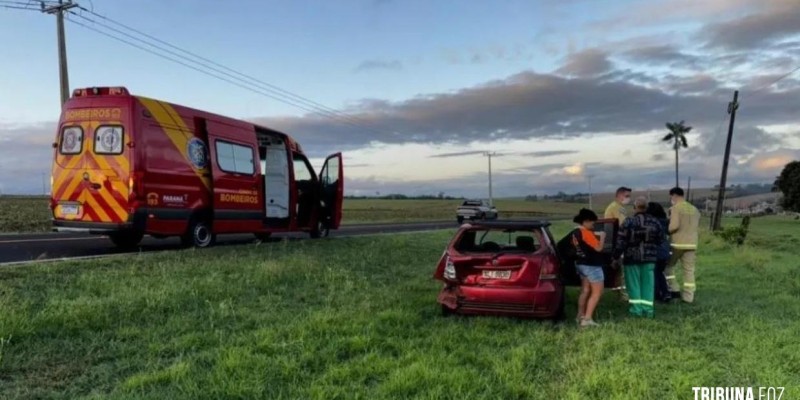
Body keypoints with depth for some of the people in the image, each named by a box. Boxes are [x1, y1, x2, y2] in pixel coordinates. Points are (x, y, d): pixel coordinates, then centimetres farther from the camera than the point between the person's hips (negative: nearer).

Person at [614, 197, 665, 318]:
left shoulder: (628, 222, -13)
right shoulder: (655, 222, 1)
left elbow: (621, 242, -12)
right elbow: (660, 241, 7)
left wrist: (616, 256, -4)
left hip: (632, 258, -3)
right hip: (649, 258, 4)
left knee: (634, 283, 5)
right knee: (647, 283, 9)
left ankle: (637, 308, 5)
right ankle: (648, 309, 10)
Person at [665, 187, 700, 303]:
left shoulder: (675, 208, -9)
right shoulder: (694, 209, 14)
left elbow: (674, 226, -20)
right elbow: (696, 225, 18)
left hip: (677, 243, -6)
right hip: (692, 243, 6)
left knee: (668, 266, 11)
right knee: (689, 270, 6)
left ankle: (674, 289, 6)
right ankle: (688, 296, 6)